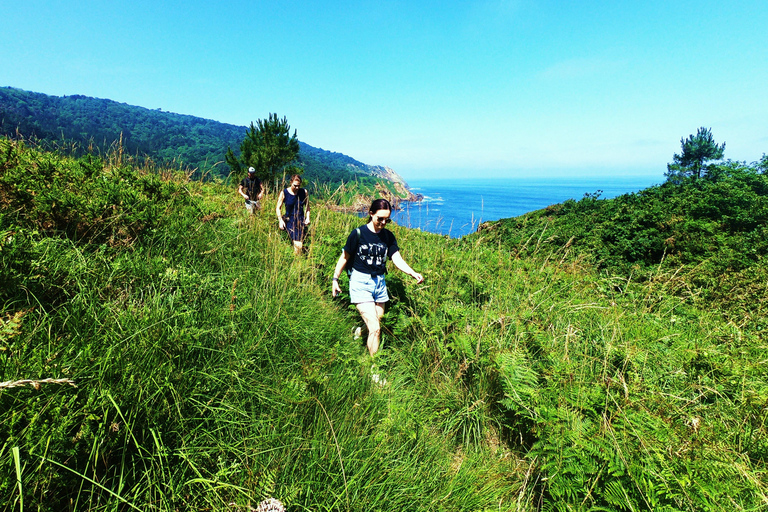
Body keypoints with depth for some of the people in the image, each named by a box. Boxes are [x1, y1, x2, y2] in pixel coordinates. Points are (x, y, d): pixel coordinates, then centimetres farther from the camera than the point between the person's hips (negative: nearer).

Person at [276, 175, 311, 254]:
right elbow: (278, 208, 1)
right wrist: (280, 220, -12)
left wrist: (308, 217, 2)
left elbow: (307, 206, 16)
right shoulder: (284, 193, -3)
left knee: (301, 242, -3)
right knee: (297, 244, -16)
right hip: (290, 220, -3)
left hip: (301, 220, 3)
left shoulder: (304, 192, 4)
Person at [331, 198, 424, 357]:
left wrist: (413, 273, -18)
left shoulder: (388, 236, 5)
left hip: (380, 282, 6)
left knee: (376, 325, 14)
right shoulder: (358, 233, -9)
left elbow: (397, 259, -2)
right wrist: (335, 279, 2)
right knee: (375, 328, -12)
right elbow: (345, 257, 0)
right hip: (361, 282, -5)